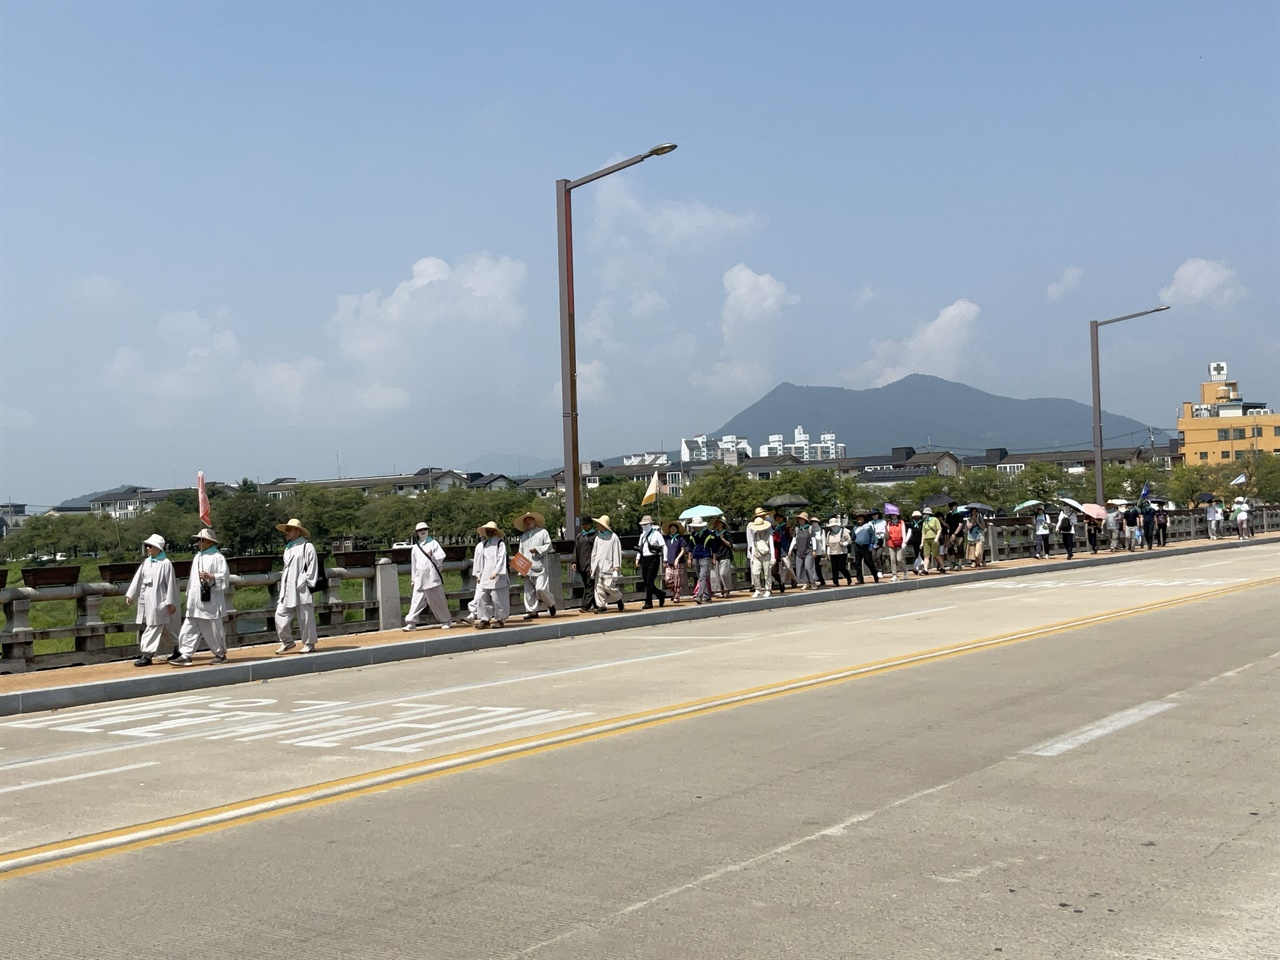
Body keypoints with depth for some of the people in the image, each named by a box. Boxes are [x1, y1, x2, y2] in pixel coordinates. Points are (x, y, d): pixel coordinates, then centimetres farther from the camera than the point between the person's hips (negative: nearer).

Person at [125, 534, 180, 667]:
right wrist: (130, 595, 4)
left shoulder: (165, 563, -9)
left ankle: (147, 655, -8)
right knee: (163, 628, 14)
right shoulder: (146, 562, 10)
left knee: (153, 627, -8)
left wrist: (171, 603, -10)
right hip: (145, 600, 7)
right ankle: (178, 647, 28)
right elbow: (137, 579, 11)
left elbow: (171, 584, -9)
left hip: (158, 601, -7)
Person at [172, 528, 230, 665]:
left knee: (213, 630, 1)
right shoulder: (197, 557, 17)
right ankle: (185, 655, 2)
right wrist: (189, 595, 18)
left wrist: (210, 576, -24)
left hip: (210, 602, -7)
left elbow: (225, 576, -13)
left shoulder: (217, 557, -7)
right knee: (189, 629, 1)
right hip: (195, 602, 7)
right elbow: (193, 578, 22)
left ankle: (221, 654, 15)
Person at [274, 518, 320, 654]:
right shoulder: (288, 547, 18)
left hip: (301, 590, -8)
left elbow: (312, 567, -10)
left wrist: (307, 583, -13)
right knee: (280, 615, 3)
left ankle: (309, 644, 11)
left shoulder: (307, 546, -8)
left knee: (305, 618, 0)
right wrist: (283, 585, 16)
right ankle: (287, 641, 17)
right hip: (287, 589, 8)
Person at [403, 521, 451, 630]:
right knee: (416, 600, -4)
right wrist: (413, 578, 17)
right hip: (420, 578, 3)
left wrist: (433, 556, -22)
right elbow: (413, 563, 18)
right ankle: (411, 623, -4)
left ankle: (446, 621, 15)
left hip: (432, 577, -3)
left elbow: (442, 555, -3)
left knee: (438, 599, 2)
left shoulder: (433, 543, 4)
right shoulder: (415, 548, 14)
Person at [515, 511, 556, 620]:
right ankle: (532, 611, 8)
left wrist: (537, 549, -13)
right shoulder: (524, 536, 21)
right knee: (529, 591, 2)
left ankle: (551, 604, 8)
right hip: (527, 568, 6)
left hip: (539, 566, -5)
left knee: (541, 588, -15)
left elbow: (548, 545, -1)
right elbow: (520, 552, 20)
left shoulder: (542, 532, 6)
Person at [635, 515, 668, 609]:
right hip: (644, 559, 7)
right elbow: (639, 547, 24)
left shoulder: (656, 534, -4)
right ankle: (661, 594, 26)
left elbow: (664, 547, -7)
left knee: (649, 581, -9)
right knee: (646, 582, 6)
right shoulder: (642, 535, 16)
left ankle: (648, 602, -2)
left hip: (653, 559, -7)